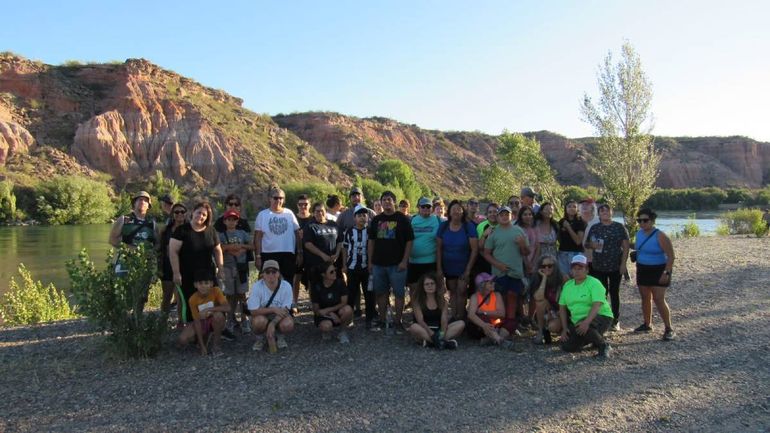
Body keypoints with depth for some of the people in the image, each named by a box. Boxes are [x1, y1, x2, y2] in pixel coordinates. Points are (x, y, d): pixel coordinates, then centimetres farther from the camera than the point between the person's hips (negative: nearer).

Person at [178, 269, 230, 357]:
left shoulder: (216, 291, -21)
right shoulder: (193, 299, -19)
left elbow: (227, 307, -32)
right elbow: (197, 321, -19)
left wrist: (209, 309, -41)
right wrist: (202, 346, -23)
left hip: (215, 321, -1)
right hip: (202, 322, 2)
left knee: (218, 315, -36)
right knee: (183, 339, -22)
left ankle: (216, 344, -14)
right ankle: (205, 336, 9)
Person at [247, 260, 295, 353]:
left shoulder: (286, 286, -19)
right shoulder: (257, 287, -21)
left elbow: (285, 310, -17)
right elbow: (254, 311, -20)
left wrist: (272, 324, -33)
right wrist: (273, 309, -29)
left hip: (279, 317, 1)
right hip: (262, 315, -1)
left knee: (288, 325, -32)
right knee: (260, 321, -36)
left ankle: (279, 336, 6)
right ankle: (259, 338, 1)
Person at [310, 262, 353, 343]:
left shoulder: (340, 283, -11)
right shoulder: (317, 287, -13)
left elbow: (344, 303, -12)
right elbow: (316, 310, -10)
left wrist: (327, 310, -20)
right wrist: (330, 314, -25)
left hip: (337, 313, 2)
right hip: (323, 316, -1)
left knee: (348, 309, -32)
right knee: (326, 326, -36)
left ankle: (342, 332, -4)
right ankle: (327, 331, 4)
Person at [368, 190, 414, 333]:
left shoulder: (402, 219, -2)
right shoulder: (376, 220, 10)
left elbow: (409, 241, -5)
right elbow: (371, 241, 13)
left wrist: (404, 261, -12)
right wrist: (370, 261, 7)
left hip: (397, 264, -4)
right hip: (378, 263, 4)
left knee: (399, 293, 0)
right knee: (381, 293, 11)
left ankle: (398, 322, 8)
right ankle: (383, 320, 21)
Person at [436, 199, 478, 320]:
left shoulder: (469, 226, -10)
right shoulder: (443, 226, -2)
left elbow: (474, 249, -11)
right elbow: (439, 248, 2)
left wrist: (468, 269, -13)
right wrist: (439, 268, -2)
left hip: (463, 267, -3)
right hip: (448, 267, 3)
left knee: (461, 291, -5)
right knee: (452, 292, 13)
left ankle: (460, 317, 8)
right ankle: (453, 316, 23)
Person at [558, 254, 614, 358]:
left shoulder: (594, 283, -13)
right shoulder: (567, 285, 7)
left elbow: (597, 305, -26)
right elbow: (562, 307, 9)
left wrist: (586, 322, -40)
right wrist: (564, 328, 0)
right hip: (577, 321, 7)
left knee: (586, 329, -38)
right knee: (567, 346, -7)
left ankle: (603, 346, -7)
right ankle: (592, 338, 19)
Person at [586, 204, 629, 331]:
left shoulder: (620, 227, 0)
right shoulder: (594, 228, 6)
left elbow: (625, 247, -1)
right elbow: (588, 244, 14)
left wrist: (623, 263, -9)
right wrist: (592, 245, -10)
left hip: (615, 266, -2)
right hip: (598, 266, 2)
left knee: (614, 292, 6)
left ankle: (615, 321, 14)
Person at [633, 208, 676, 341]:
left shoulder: (660, 236, -17)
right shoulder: (639, 234, 3)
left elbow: (671, 256, -16)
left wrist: (667, 273, -22)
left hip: (658, 271, -7)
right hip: (642, 270, 7)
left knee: (659, 299, -11)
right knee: (645, 298, 12)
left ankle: (669, 329, -2)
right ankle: (647, 324, 25)